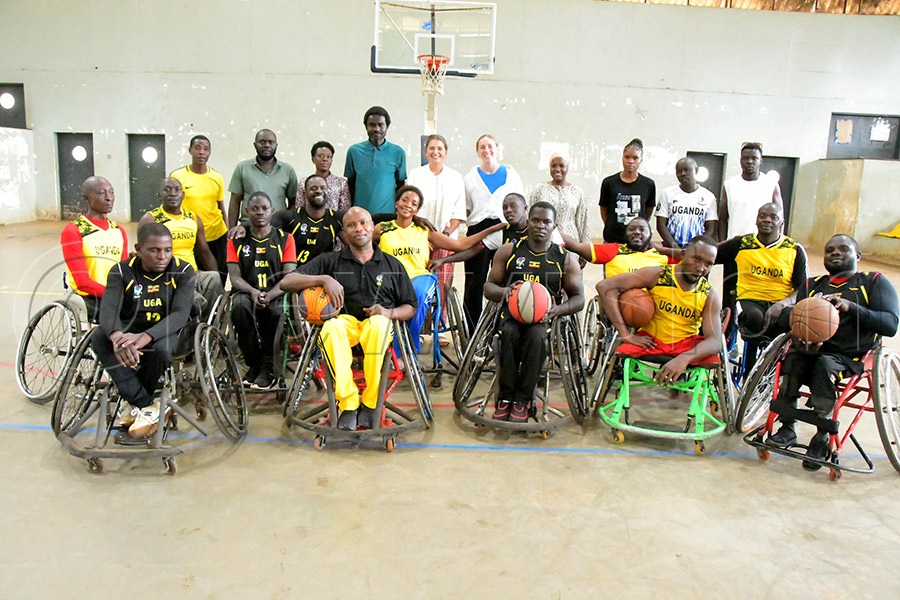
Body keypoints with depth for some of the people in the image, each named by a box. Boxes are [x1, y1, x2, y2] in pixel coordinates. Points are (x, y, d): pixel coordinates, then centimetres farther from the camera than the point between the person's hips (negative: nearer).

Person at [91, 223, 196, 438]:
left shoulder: (183, 271, -11)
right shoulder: (122, 271, -7)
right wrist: (117, 336, -48)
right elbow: (108, 310, -23)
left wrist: (145, 337, -44)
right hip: (129, 329, 2)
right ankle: (147, 404, -22)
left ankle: (133, 401, -5)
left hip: (166, 332, -2)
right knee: (99, 337, -29)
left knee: (161, 348, -36)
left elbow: (180, 314, -25)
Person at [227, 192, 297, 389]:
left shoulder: (285, 238, 8)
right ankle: (253, 364, -15)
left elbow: (288, 276, -2)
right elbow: (235, 276, 1)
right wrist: (253, 292, -22)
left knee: (279, 310, -36)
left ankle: (268, 367, -16)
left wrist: (269, 295, -22)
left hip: (276, 294, -1)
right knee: (239, 305, -35)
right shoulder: (237, 240, 11)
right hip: (247, 292, 1)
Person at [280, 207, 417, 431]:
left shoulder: (393, 265, 18)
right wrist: (323, 279, -12)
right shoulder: (330, 261, 13)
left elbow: (410, 308, 17)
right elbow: (287, 282, 4)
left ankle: (370, 403, -27)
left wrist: (389, 312, -5)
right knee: (331, 327, -37)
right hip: (345, 322, 0)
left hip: (379, 324, 0)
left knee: (378, 323, -37)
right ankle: (348, 403, -32)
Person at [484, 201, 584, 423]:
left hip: (545, 317, 0)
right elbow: (488, 287, 10)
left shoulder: (565, 259, 10)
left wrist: (557, 310, -13)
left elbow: (579, 299, 9)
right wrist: (505, 291, -15)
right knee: (510, 333, -34)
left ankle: (523, 400, -22)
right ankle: (505, 396, -21)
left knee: (536, 336, -35)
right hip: (512, 313, 0)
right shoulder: (509, 251, 10)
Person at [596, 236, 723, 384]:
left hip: (686, 343, 2)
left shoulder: (709, 295, -9)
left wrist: (684, 358, -42)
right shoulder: (657, 275, -15)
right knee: (620, 355, -31)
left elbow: (715, 340, -19)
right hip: (649, 339, -2)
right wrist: (626, 334, -26)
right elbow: (605, 286, -24)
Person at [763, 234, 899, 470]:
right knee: (794, 360, -30)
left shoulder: (874, 282, 10)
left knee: (824, 364, -35)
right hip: (810, 351, 3)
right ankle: (787, 428, -23)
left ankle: (821, 438, -24)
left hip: (849, 358, -3)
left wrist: (849, 307, -19)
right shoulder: (812, 284, 22)